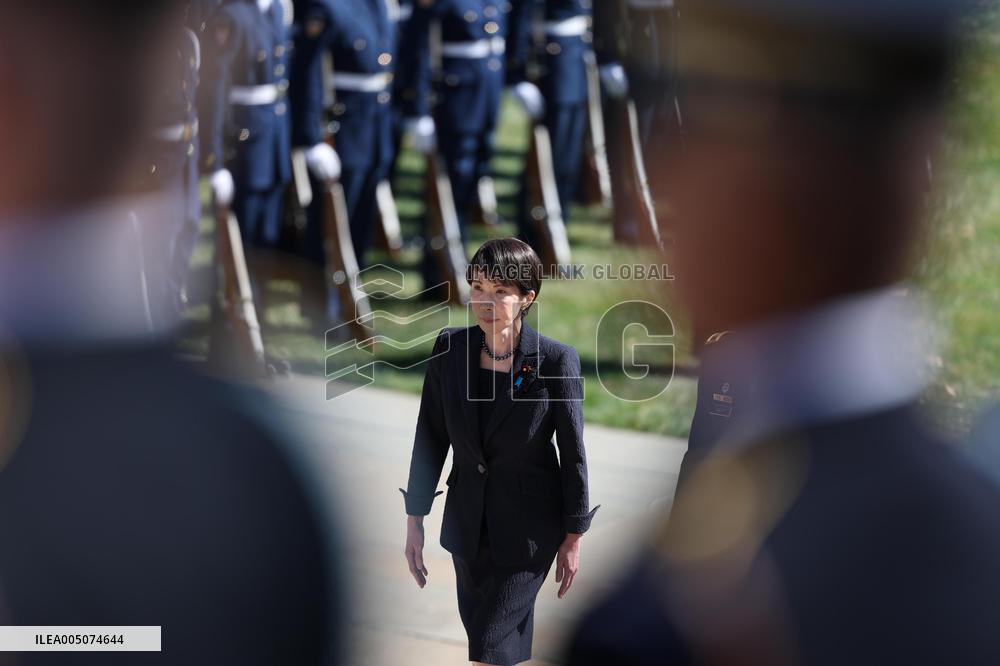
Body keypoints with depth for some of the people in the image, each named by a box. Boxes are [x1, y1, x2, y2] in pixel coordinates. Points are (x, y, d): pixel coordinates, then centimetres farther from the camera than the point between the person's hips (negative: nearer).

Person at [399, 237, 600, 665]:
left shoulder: (556, 361, -16)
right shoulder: (450, 349, -5)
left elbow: (573, 452, -8)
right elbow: (430, 438, 3)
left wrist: (573, 539, -4)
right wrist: (414, 521, 4)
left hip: (529, 527, -5)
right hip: (467, 520, 5)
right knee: (478, 627, 15)